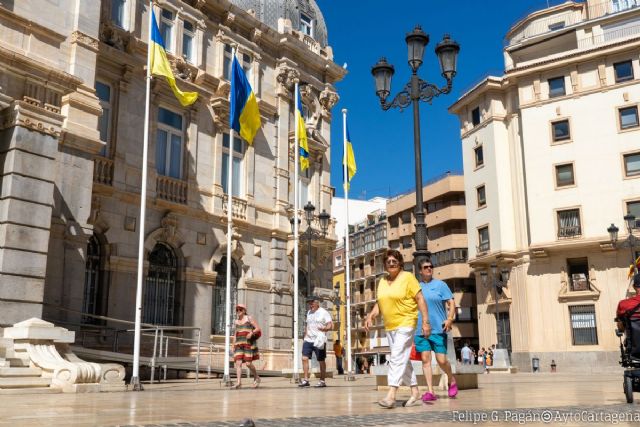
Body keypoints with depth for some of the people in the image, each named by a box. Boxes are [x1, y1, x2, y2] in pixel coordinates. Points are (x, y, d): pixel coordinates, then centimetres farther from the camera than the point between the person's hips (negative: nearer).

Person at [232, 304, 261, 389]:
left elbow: (258, 329, -2)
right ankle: (239, 382, -15)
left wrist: (251, 333, -21)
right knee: (238, 363, -11)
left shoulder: (249, 318, 1)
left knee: (248, 363, -8)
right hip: (239, 344, 5)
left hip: (248, 343, -5)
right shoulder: (236, 321, 16)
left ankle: (256, 377, 15)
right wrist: (233, 346, 16)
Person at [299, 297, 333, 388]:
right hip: (308, 340, 6)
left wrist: (323, 328, -29)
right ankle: (306, 380, 0)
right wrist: (305, 335, 16)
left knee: (321, 361, 3)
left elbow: (330, 326, -10)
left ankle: (322, 381, 12)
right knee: (304, 358, -5)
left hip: (319, 341, -6)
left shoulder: (324, 312, -4)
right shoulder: (309, 312, 15)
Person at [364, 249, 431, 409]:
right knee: (403, 360, 12)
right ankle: (415, 394, 21)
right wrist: (370, 316, -2)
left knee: (397, 358, -15)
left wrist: (425, 321, -14)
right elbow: (379, 303, 16)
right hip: (390, 326, 7)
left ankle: (391, 395, -20)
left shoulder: (408, 277, -6)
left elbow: (420, 299, -8)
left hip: (405, 324, -7)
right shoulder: (382, 281, 12)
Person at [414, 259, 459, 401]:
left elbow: (451, 303, -1)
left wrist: (450, 318, -16)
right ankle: (430, 391, -1)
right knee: (425, 360, -3)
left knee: (441, 360, -4)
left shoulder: (440, 285, 5)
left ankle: (452, 380, 24)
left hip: (438, 329, -3)